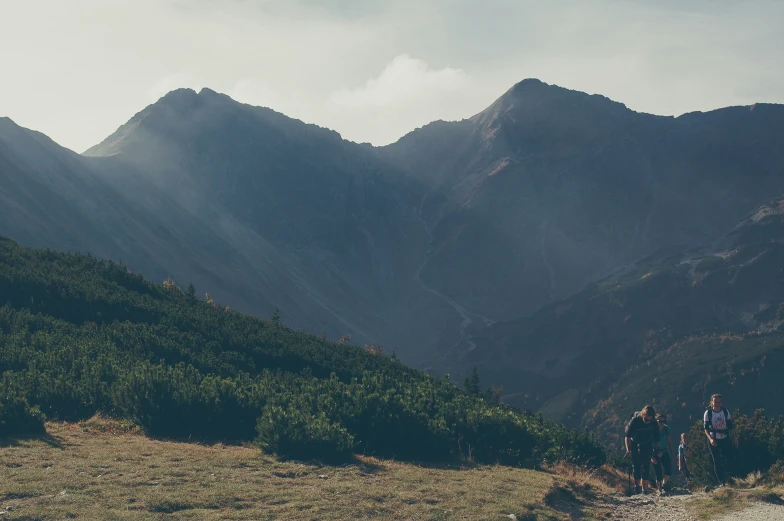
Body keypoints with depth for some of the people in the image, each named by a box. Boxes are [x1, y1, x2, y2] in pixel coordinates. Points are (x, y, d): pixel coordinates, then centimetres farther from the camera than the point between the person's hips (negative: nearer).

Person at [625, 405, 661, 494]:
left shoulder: (654, 423, -18)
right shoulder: (634, 421, -26)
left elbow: (656, 437, -3)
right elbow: (628, 435, -19)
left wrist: (657, 449, -2)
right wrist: (628, 449, -24)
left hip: (647, 445, 1)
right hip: (635, 444, -1)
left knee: (646, 466, -7)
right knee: (636, 465, 0)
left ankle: (645, 487, -6)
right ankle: (637, 485, 12)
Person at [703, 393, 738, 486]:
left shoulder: (726, 412, 1)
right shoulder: (708, 413, -4)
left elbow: (731, 426, 7)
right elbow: (706, 428, -5)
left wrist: (734, 438, 2)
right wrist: (710, 439, -19)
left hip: (725, 439, 1)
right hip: (713, 440, -1)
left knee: (729, 459, -7)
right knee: (717, 461, 0)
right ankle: (722, 481, 4)